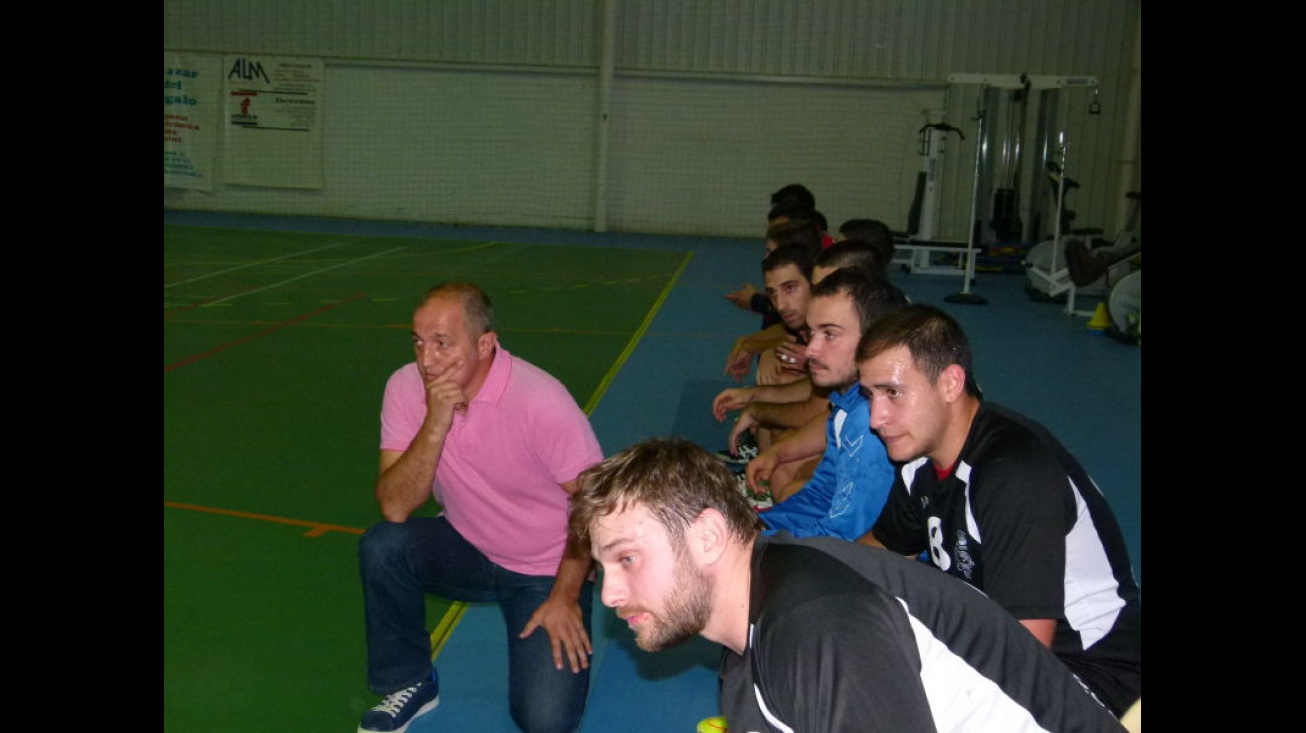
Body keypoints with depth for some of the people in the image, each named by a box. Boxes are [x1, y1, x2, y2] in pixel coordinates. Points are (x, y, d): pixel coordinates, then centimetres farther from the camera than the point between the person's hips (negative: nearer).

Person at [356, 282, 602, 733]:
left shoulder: (540, 400, -26)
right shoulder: (406, 388, -13)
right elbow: (394, 508, -19)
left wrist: (565, 595, -13)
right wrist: (436, 425, -31)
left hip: (546, 571, -4)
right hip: (468, 549, 4)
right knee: (381, 546, -24)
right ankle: (408, 684, 0)